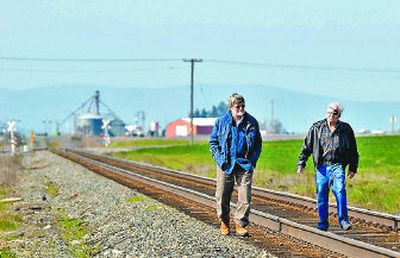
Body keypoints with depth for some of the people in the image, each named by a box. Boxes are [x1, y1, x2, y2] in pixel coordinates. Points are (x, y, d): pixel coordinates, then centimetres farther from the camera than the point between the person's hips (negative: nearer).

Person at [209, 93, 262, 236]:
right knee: (222, 196, 4)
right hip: (225, 165, 0)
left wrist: (253, 159, 4)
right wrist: (219, 158, -2)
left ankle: (240, 224, 5)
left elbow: (258, 143, 15)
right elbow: (213, 142, 10)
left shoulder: (251, 122, 5)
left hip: (245, 165, 0)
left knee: (245, 197, -6)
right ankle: (224, 222, 23)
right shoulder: (221, 122, 2)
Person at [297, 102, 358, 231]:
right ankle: (323, 223, 13)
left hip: (337, 166, -1)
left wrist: (353, 168, 13)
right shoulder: (316, 128, 6)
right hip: (321, 167, 1)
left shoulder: (346, 129, 7)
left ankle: (343, 220, -15)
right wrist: (301, 163, 7)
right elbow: (306, 146, 11)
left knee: (340, 190, -19)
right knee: (321, 195, 3)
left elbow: (353, 150, 15)